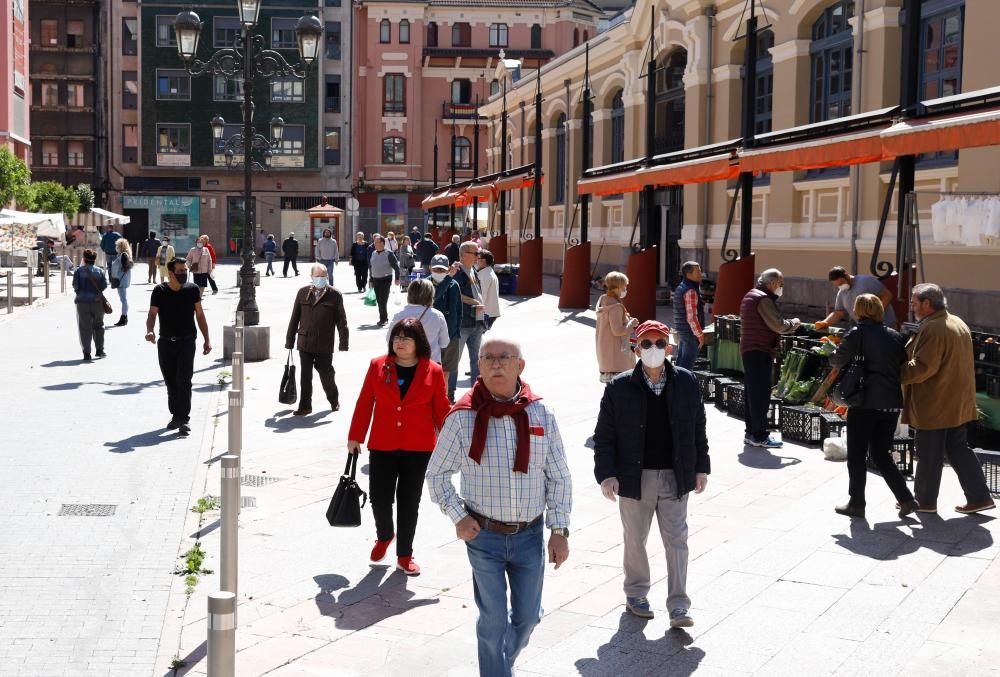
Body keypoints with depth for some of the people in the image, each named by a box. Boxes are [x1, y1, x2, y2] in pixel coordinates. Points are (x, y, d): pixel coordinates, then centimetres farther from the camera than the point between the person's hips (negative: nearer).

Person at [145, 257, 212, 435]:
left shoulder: (192, 290, 1)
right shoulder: (160, 291, -2)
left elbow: (200, 315, 9)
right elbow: (152, 314, -10)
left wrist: (206, 340, 8)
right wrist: (150, 331, -31)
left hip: (187, 342, -1)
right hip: (166, 342, 1)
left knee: (184, 380, -13)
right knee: (171, 381, 10)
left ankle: (184, 419, -11)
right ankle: (176, 415, 25)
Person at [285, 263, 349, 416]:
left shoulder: (335, 295, -2)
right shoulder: (303, 293, 5)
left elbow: (341, 321, 0)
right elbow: (294, 318, 10)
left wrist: (343, 343, -4)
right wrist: (289, 340, 9)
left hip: (325, 345, -2)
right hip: (305, 343, 2)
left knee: (326, 375, 8)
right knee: (305, 376, 6)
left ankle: (334, 400, 31)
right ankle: (305, 406, 15)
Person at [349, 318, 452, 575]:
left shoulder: (433, 371, -1)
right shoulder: (378, 366, 1)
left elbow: (441, 410, 3)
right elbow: (364, 403, 5)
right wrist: (355, 437, 6)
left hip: (418, 449, -1)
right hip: (382, 447, 1)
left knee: (409, 503, 6)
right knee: (379, 499, 1)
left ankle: (404, 556, 22)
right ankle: (384, 536, 34)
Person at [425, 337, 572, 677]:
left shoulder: (541, 415, -1)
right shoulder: (463, 417, -7)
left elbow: (559, 477, 5)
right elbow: (436, 473, 3)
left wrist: (559, 530, 0)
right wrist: (458, 517, -6)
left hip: (530, 534, 3)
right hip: (484, 535, -3)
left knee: (527, 617, 15)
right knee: (494, 619, 3)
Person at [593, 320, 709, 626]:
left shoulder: (686, 382, 0)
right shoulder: (620, 387, -6)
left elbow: (698, 429, 8)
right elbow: (604, 434, -4)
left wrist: (701, 468, 6)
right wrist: (606, 474, -11)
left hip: (675, 477, 1)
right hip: (635, 478, -1)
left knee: (676, 540, 2)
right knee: (635, 540, 13)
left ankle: (678, 606, 7)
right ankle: (636, 594, 32)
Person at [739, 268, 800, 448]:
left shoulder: (751, 295, 18)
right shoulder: (763, 299, -15)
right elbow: (778, 325, -19)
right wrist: (794, 323, -1)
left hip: (748, 350, 11)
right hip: (760, 352, -11)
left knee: (751, 393, 13)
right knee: (761, 394, -7)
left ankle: (751, 433, 19)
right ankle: (759, 436, -5)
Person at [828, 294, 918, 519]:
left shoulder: (857, 333, -7)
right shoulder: (895, 336, 9)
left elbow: (838, 361, -8)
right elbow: (904, 367, 12)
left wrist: (831, 352, 13)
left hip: (865, 402, -5)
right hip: (891, 403, 5)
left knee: (857, 455, 7)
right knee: (881, 454, 17)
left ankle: (856, 504, 13)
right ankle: (905, 498, 10)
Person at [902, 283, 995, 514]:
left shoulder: (932, 330, -20)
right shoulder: (958, 324, 12)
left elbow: (922, 367, -25)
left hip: (934, 405, -9)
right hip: (958, 403, 9)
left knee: (929, 455, 4)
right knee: (958, 449, 15)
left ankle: (925, 500, 14)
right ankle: (979, 497, 14)